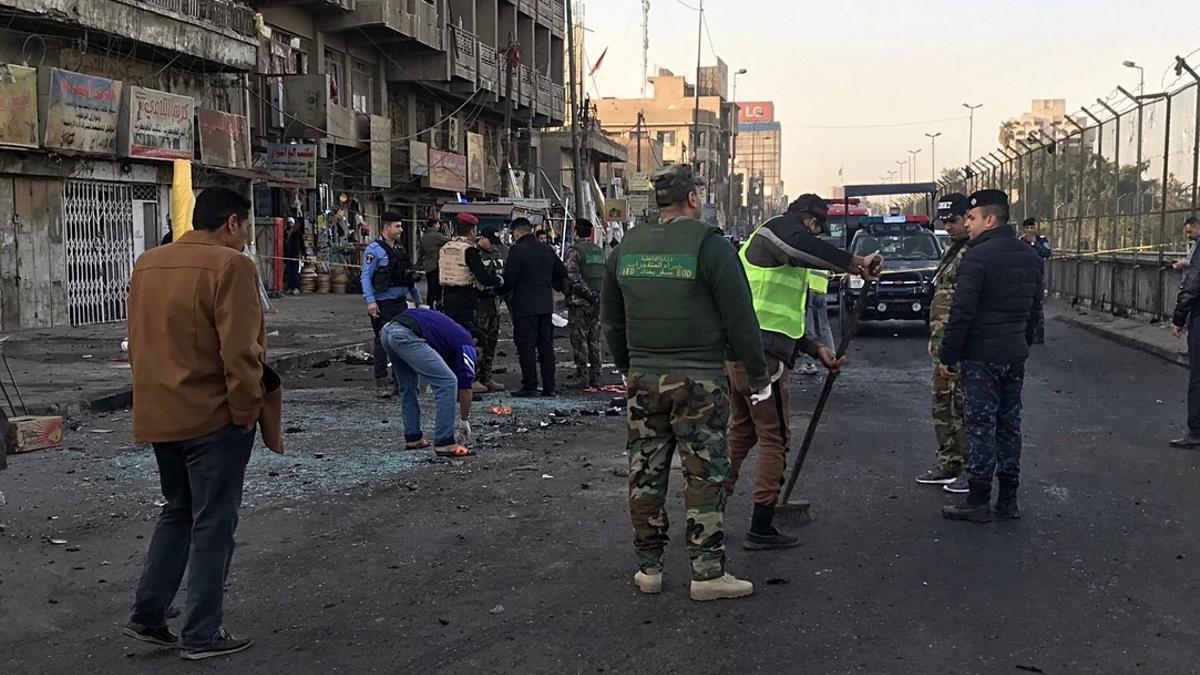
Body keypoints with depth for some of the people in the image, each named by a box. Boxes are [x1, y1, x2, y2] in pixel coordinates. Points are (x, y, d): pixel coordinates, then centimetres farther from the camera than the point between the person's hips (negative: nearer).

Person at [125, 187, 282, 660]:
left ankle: (147, 616, 23)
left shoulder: (147, 264, 9)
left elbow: (139, 342, 15)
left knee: (177, 512, 22)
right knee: (212, 524, 4)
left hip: (159, 416, 7)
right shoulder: (230, 265, -16)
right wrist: (249, 409, -10)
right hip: (213, 416, -7)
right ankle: (202, 635, 11)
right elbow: (240, 351, -20)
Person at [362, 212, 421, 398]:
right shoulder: (374, 249, -8)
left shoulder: (400, 248, 15)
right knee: (382, 342, -2)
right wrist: (370, 301, -23)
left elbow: (409, 276, 23)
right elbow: (366, 276, -14)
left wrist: (417, 297, 25)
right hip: (383, 304, -7)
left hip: (401, 302, 7)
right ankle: (381, 382, 4)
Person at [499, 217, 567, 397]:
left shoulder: (517, 250, -10)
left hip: (525, 306, -6)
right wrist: (554, 286, 31)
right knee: (546, 345, 11)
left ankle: (530, 386, -2)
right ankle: (549, 386, 12)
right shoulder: (546, 249, 10)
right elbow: (562, 272, 16)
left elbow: (510, 279, -14)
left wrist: (500, 291, 3)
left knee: (526, 346, -2)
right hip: (546, 305, 6)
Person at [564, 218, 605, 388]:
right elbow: (605, 276, 15)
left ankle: (582, 371, -5)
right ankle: (595, 376, 12)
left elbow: (573, 276, -18)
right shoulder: (600, 251, 14)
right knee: (594, 339, 10)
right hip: (598, 302, 6)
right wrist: (596, 294, 15)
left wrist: (588, 293, -16)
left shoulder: (574, 251, -7)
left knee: (579, 337, -1)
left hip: (580, 301, -6)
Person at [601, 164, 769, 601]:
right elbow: (741, 319, -9)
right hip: (698, 380, -5)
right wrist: (758, 376, 1)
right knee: (704, 476, 2)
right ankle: (707, 573, 6)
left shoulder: (626, 247, 8)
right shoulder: (710, 245, -9)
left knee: (645, 475, 11)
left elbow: (610, 320, 16)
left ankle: (648, 567, 20)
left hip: (642, 378, 5)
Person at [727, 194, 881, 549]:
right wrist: (856, 263, -28)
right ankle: (761, 529, 3)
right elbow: (807, 248, -30)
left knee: (742, 432, 21)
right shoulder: (778, 228, -4)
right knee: (774, 439, -2)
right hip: (762, 356, -10)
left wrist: (816, 349, 20)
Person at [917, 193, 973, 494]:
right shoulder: (952, 251, 19)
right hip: (944, 341, 10)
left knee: (962, 405, -5)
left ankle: (971, 468, 4)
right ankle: (948, 463, 24)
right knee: (942, 404, 14)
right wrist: (935, 337, 23)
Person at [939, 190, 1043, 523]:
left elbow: (962, 312, -19)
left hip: (981, 357, -8)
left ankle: (978, 501, 2)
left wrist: (947, 355, -13)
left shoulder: (977, 256, -15)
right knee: (1009, 423, 13)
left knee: (981, 425, -3)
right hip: (1015, 355, 8)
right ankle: (1008, 498, 18)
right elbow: (1035, 309, 17)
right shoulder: (1030, 257, 11)